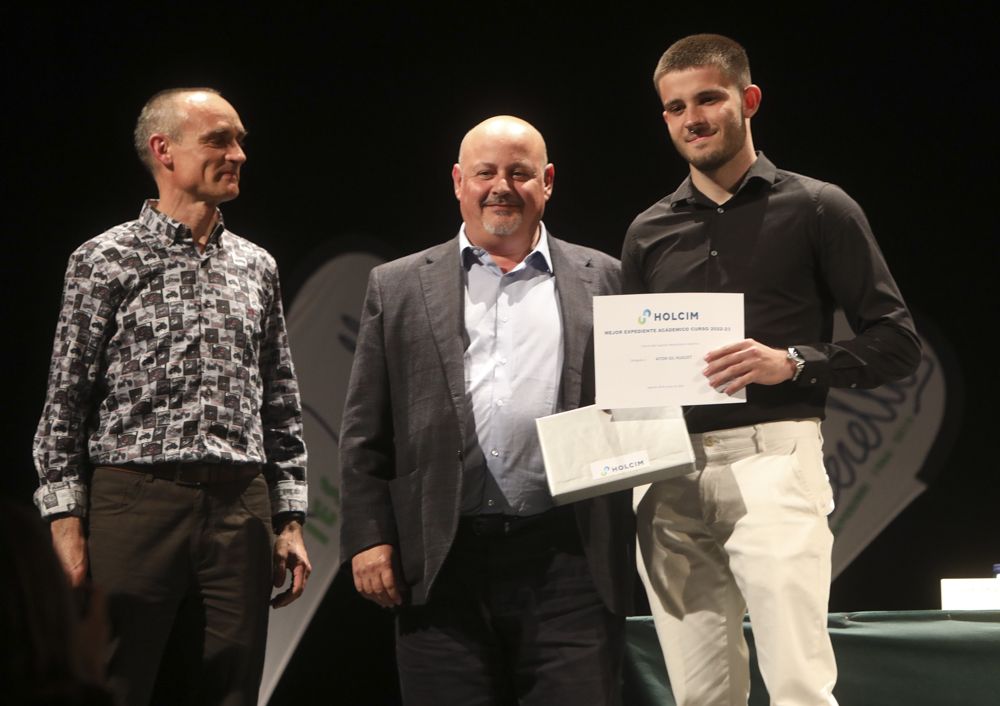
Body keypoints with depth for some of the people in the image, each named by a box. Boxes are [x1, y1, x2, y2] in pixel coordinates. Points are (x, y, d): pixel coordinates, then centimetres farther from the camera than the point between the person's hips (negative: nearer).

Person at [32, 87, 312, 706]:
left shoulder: (256, 267, 14)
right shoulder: (107, 260, 1)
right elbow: (66, 403, 0)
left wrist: (290, 521, 10)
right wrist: (66, 522, -7)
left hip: (239, 510, 4)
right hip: (136, 502, -4)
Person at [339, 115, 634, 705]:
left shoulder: (604, 280, 12)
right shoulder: (398, 288, 12)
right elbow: (365, 431, 9)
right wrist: (369, 537, 0)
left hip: (570, 557, 0)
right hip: (442, 564, 0)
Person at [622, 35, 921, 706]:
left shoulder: (816, 208, 4)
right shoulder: (649, 233, 16)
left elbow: (898, 342, 2)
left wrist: (792, 362, -13)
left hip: (772, 457, -4)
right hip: (669, 474, 4)